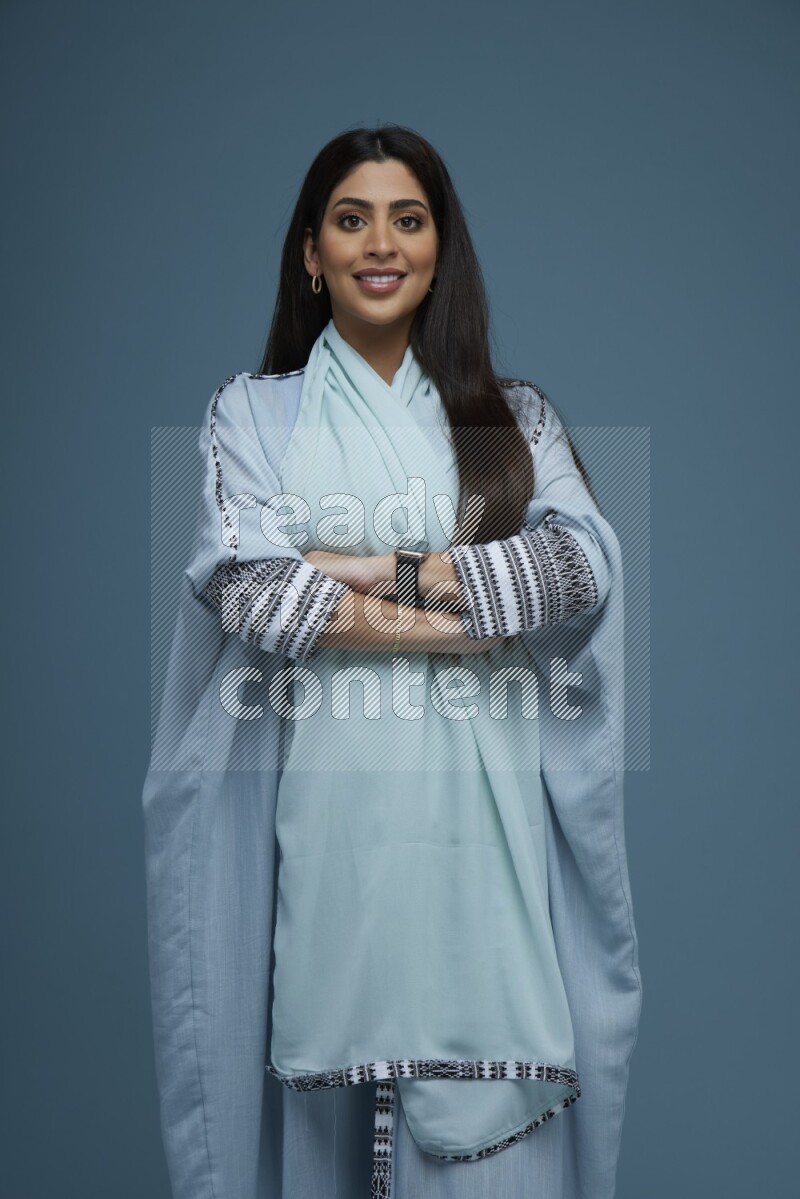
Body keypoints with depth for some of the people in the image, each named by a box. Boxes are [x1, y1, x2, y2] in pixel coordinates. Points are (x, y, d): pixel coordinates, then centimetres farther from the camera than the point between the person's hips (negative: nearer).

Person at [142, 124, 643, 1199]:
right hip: (332, 809, -1)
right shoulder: (254, 411, 8)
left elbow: (582, 564, -4)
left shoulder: (515, 414, 12)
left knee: (490, 1105, 0)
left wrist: (381, 572, -11)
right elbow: (242, 587, -8)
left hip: (484, 811, 1)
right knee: (333, 1087, 3)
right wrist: (472, 623, -9)